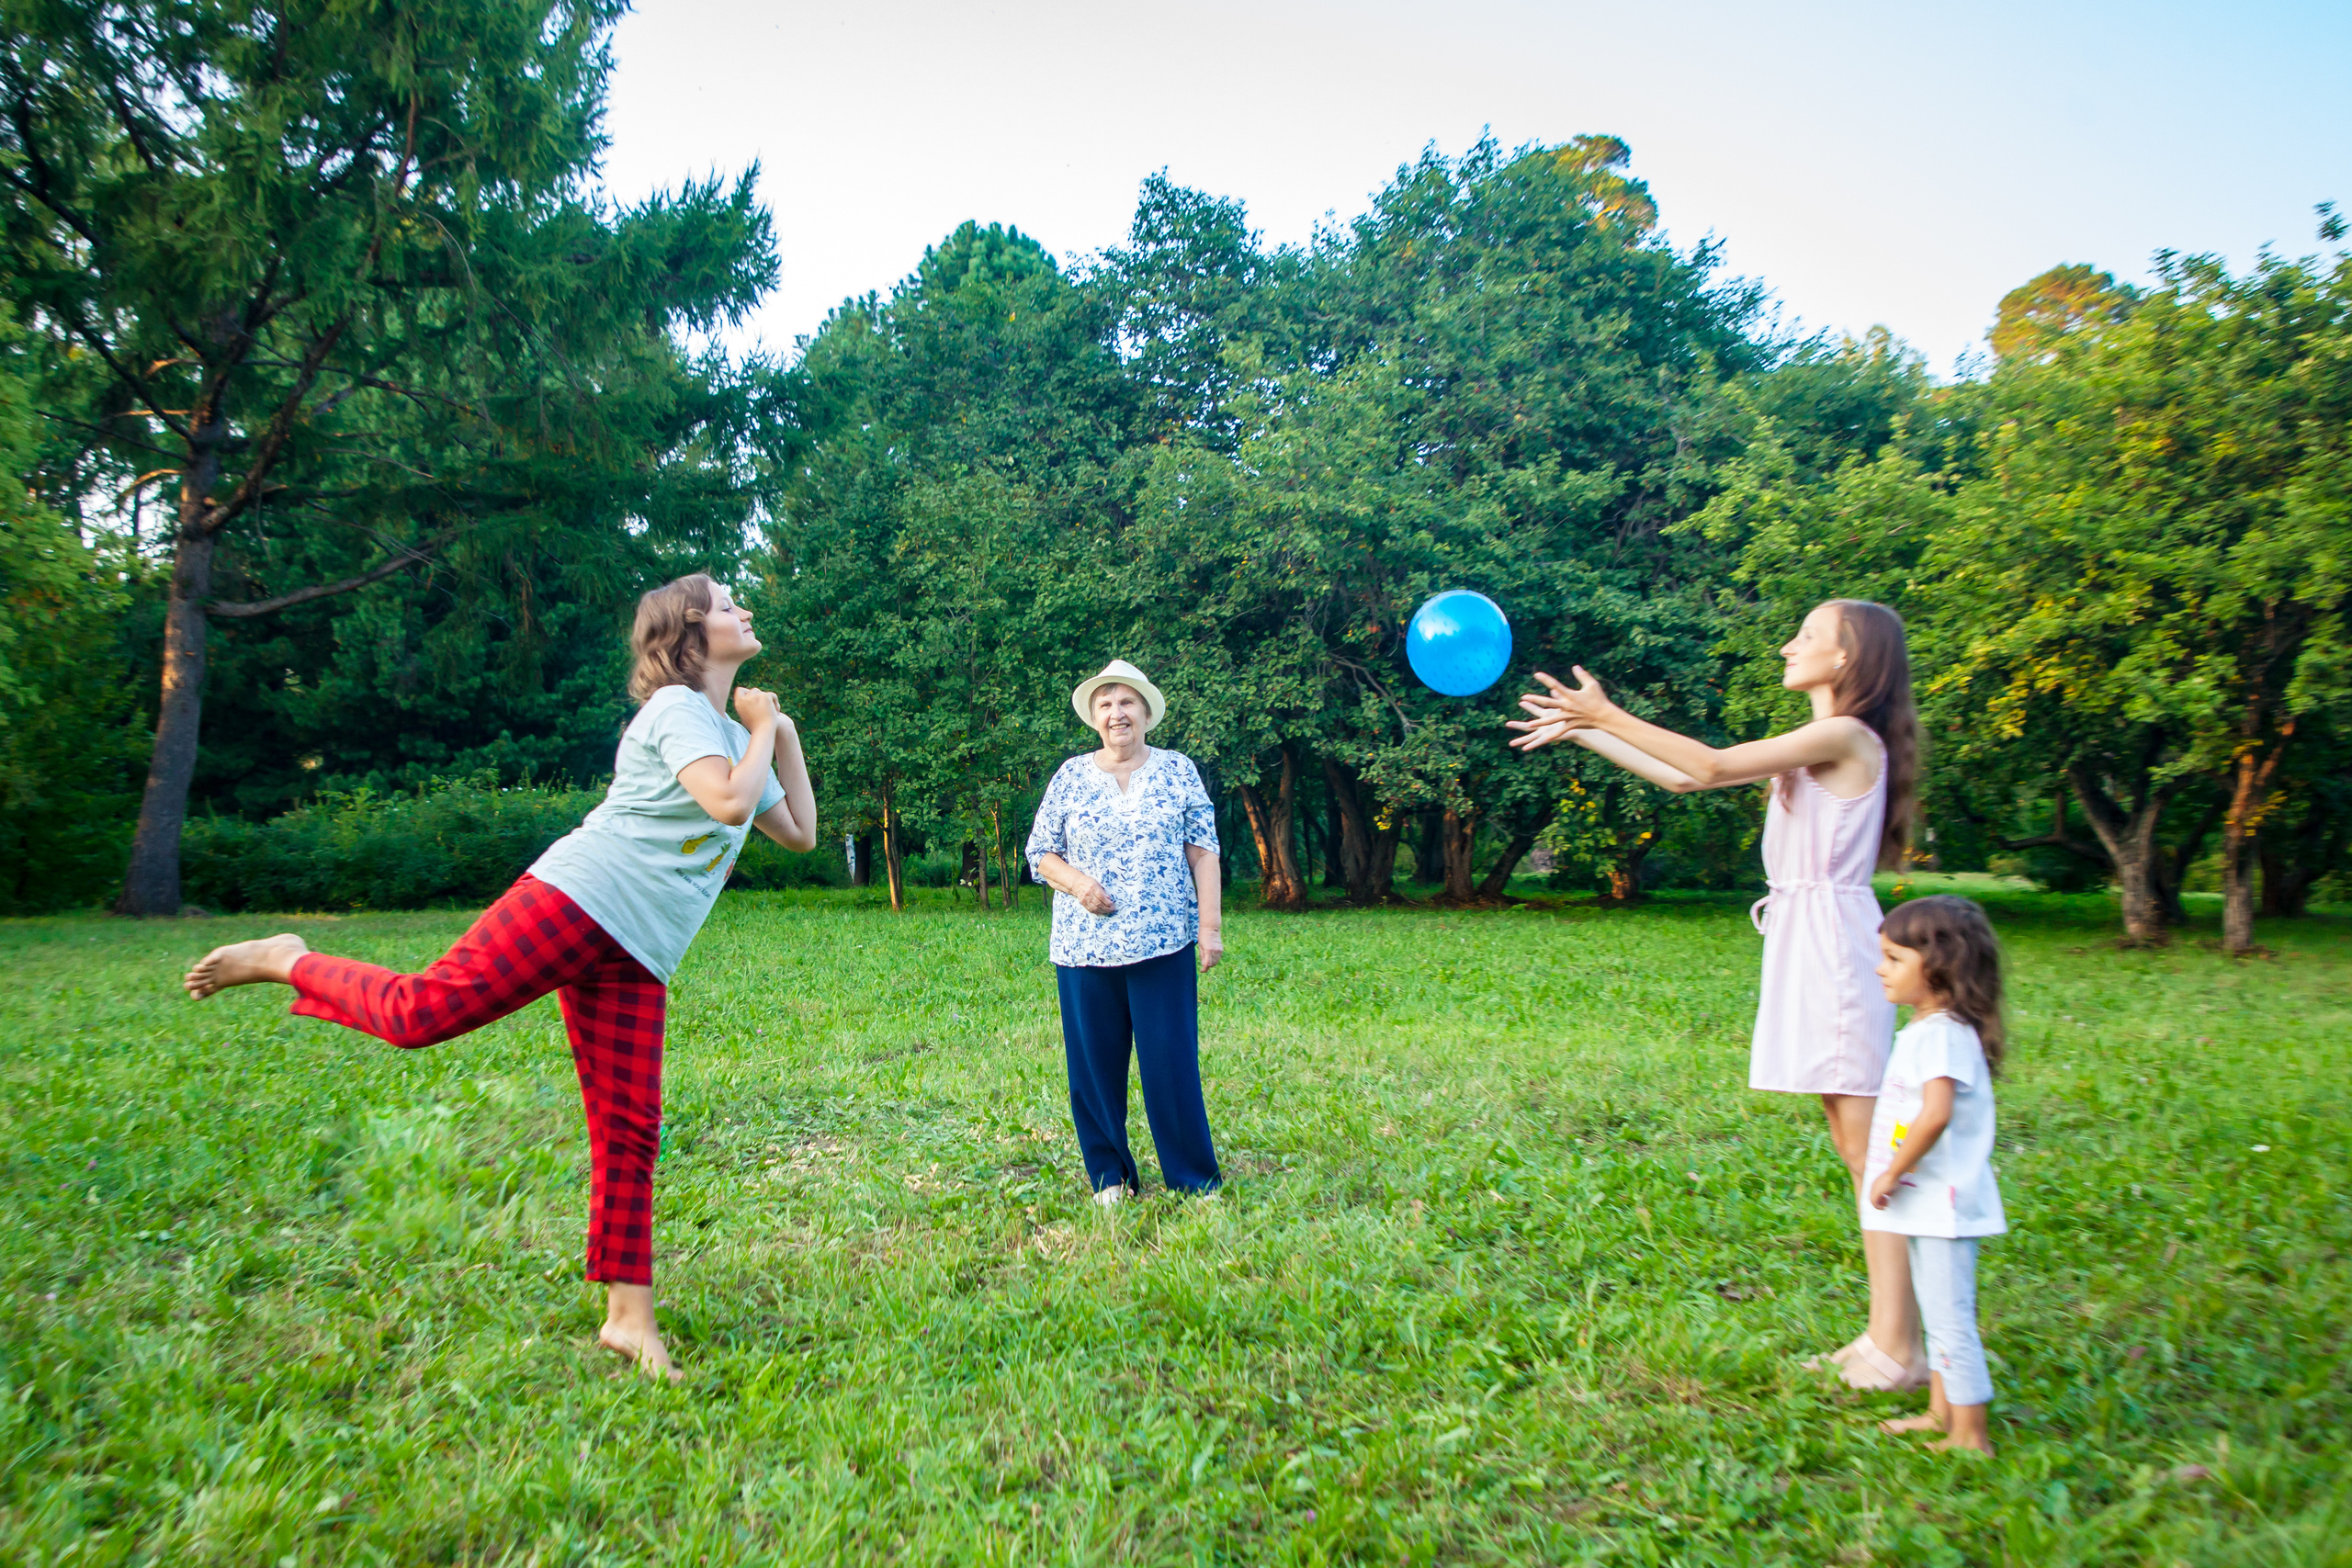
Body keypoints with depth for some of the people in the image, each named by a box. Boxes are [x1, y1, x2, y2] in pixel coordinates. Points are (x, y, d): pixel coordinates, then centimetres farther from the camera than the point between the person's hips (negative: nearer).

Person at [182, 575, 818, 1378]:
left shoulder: (736, 736, 23)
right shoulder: (677, 707, -3)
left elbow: (799, 833, 24)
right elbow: (727, 802, -20)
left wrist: (786, 737, 18)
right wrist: (760, 731, -4)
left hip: (634, 958, 7)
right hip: (575, 898, -7)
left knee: (628, 1132, 2)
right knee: (421, 1010, -17)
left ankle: (629, 1316, 4)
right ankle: (287, 962, 11)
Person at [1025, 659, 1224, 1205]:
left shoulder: (1178, 770, 6)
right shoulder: (1070, 776, 8)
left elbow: (1203, 852, 3)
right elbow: (1039, 853, 11)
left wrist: (1211, 924, -5)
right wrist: (1076, 881, -9)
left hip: (1163, 944, -2)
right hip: (1083, 945, 2)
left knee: (1172, 1063, -1)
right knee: (1094, 1065, 6)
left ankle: (1194, 1181, 10)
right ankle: (1108, 1177, 20)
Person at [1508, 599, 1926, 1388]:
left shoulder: (1847, 737, -11)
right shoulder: (1816, 746, 17)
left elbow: (1712, 766, -17)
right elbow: (1681, 777, 18)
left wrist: (1608, 715, -13)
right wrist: (1581, 731, 18)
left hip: (1834, 940, -10)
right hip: (1805, 944, 10)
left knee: (1868, 1146, -5)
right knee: (1853, 1145, 12)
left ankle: (1900, 1350, 3)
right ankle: (1885, 1335, 20)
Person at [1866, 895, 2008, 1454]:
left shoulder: (1942, 1033, -21)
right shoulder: (1924, 1029, 11)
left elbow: (1936, 1115, -32)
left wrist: (1891, 1174, -23)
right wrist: (1888, 1175, 14)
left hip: (1942, 1203, -11)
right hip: (1924, 1202, 11)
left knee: (1950, 1319, -1)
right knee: (1936, 1314, 20)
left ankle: (1970, 1437, 8)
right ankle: (1941, 1413, 33)